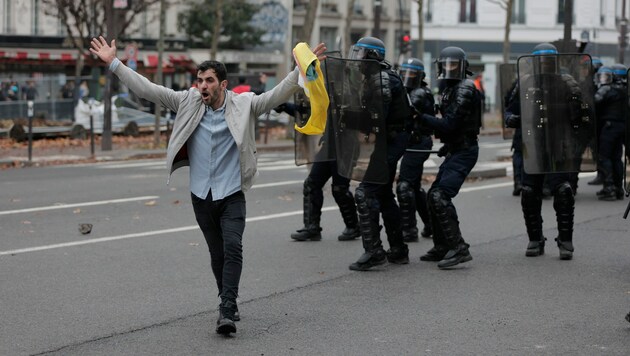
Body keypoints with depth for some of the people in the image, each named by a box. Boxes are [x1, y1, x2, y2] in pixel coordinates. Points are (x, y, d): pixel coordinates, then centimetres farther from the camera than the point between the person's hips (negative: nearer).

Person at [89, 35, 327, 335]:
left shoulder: (243, 105, -4)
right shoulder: (188, 102, 1)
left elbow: (279, 93, -10)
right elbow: (147, 89, -1)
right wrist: (113, 63, -6)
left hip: (232, 195, -3)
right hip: (201, 196, 3)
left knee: (232, 248, -18)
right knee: (217, 253, 12)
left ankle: (227, 310, -20)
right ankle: (229, 304, 27)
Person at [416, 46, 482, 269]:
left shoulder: (464, 90, -15)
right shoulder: (451, 89, 16)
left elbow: (449, 125, -21)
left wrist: (421, 117, -18)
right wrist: (447, 145, 9)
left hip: (463, 151, -10)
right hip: (455, 150, 10)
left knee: (440, 196, -20)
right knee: (434, 195, 14)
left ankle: (458, 248, -23)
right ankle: (442, 248, 23)